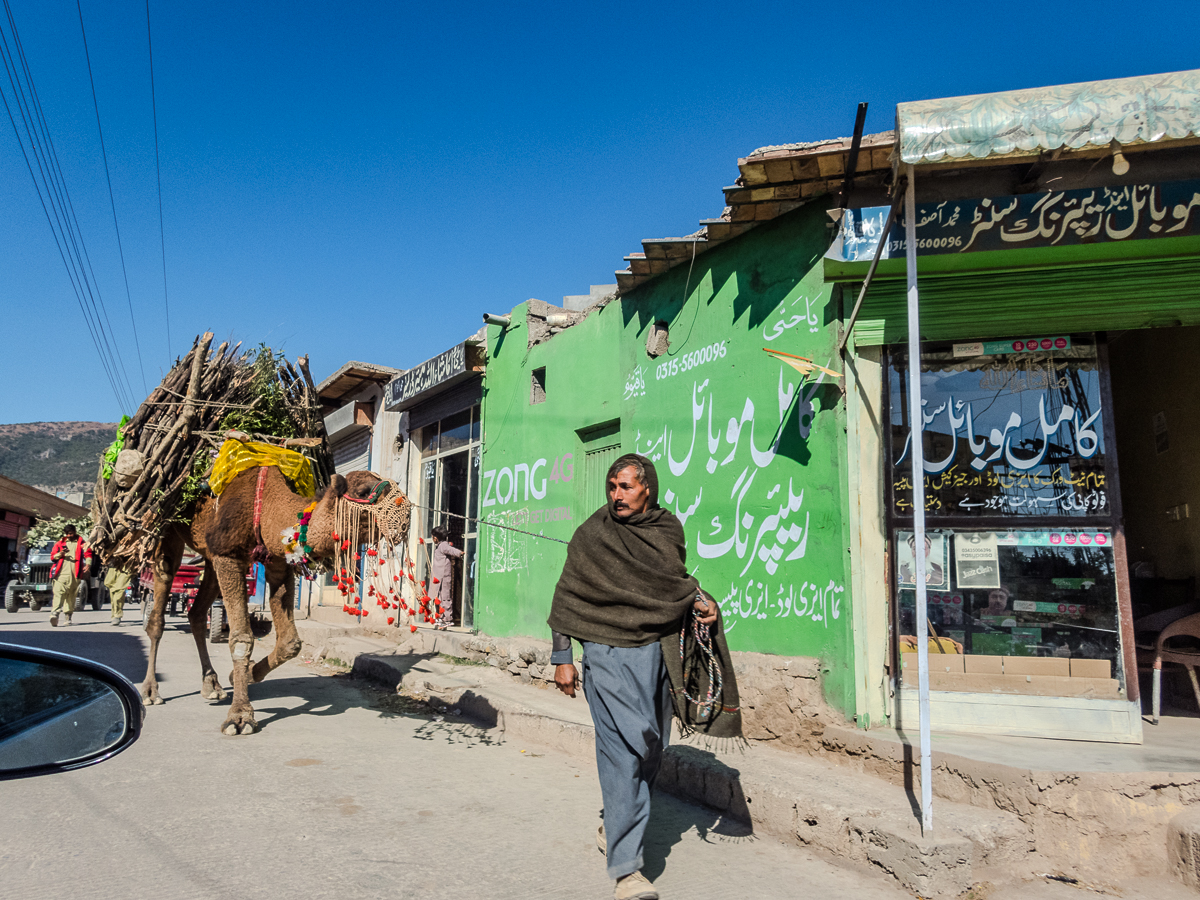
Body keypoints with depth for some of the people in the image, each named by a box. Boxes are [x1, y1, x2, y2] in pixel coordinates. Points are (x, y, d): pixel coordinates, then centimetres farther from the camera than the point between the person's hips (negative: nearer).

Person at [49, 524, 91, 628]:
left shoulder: (81, 543, 15)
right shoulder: (60, 543, 18)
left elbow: (88, 554, 8)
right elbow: (52, 556, 15)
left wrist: (88, 564, -8)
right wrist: (60, 554, -6)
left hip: (75, 573, 0)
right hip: (61, 572, 0)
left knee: (72, 595, 3)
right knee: (59, 592, -16)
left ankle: (68, 617, 10)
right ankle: (55, 613, -28)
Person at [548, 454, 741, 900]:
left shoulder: (668, 529, 8)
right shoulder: (592, 534, -3)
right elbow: (567, 597, 1)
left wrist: (701, 602, 2)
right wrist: (562, 658, -1)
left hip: (658, 651, 5)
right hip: (609, 650, -5)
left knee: (652, 749, 12)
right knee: (626, 747, -12)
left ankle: (616, 828, 34)